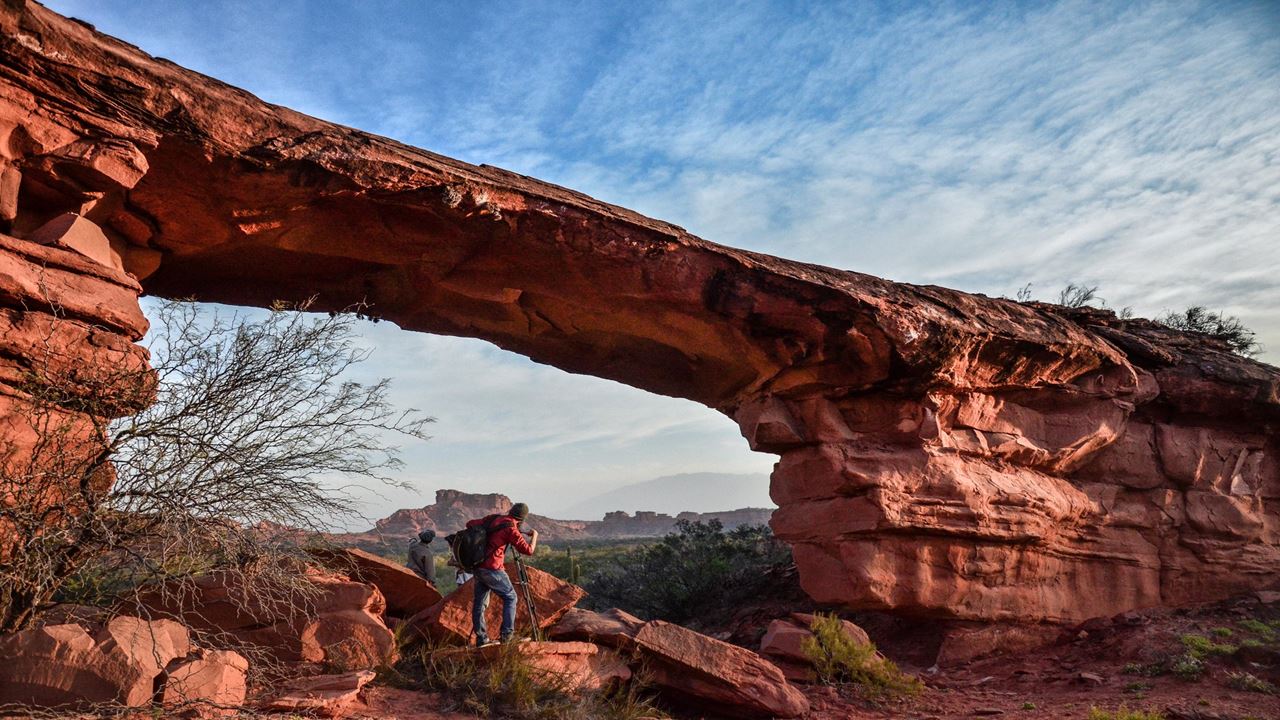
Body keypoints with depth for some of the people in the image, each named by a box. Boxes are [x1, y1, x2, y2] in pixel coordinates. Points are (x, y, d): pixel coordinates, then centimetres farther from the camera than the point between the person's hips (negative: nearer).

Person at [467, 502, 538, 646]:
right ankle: (507, 634, 3)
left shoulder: (492, 518, 8)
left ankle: (481, 638, 14)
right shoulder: (511, 529, -11)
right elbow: (528, 550, -12)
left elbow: (469, 524, 15)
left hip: (478, 567, 7)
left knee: (479, 602, 12)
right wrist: (534, 536, 6)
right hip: (492, 569, -7)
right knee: (510, 597, 7)